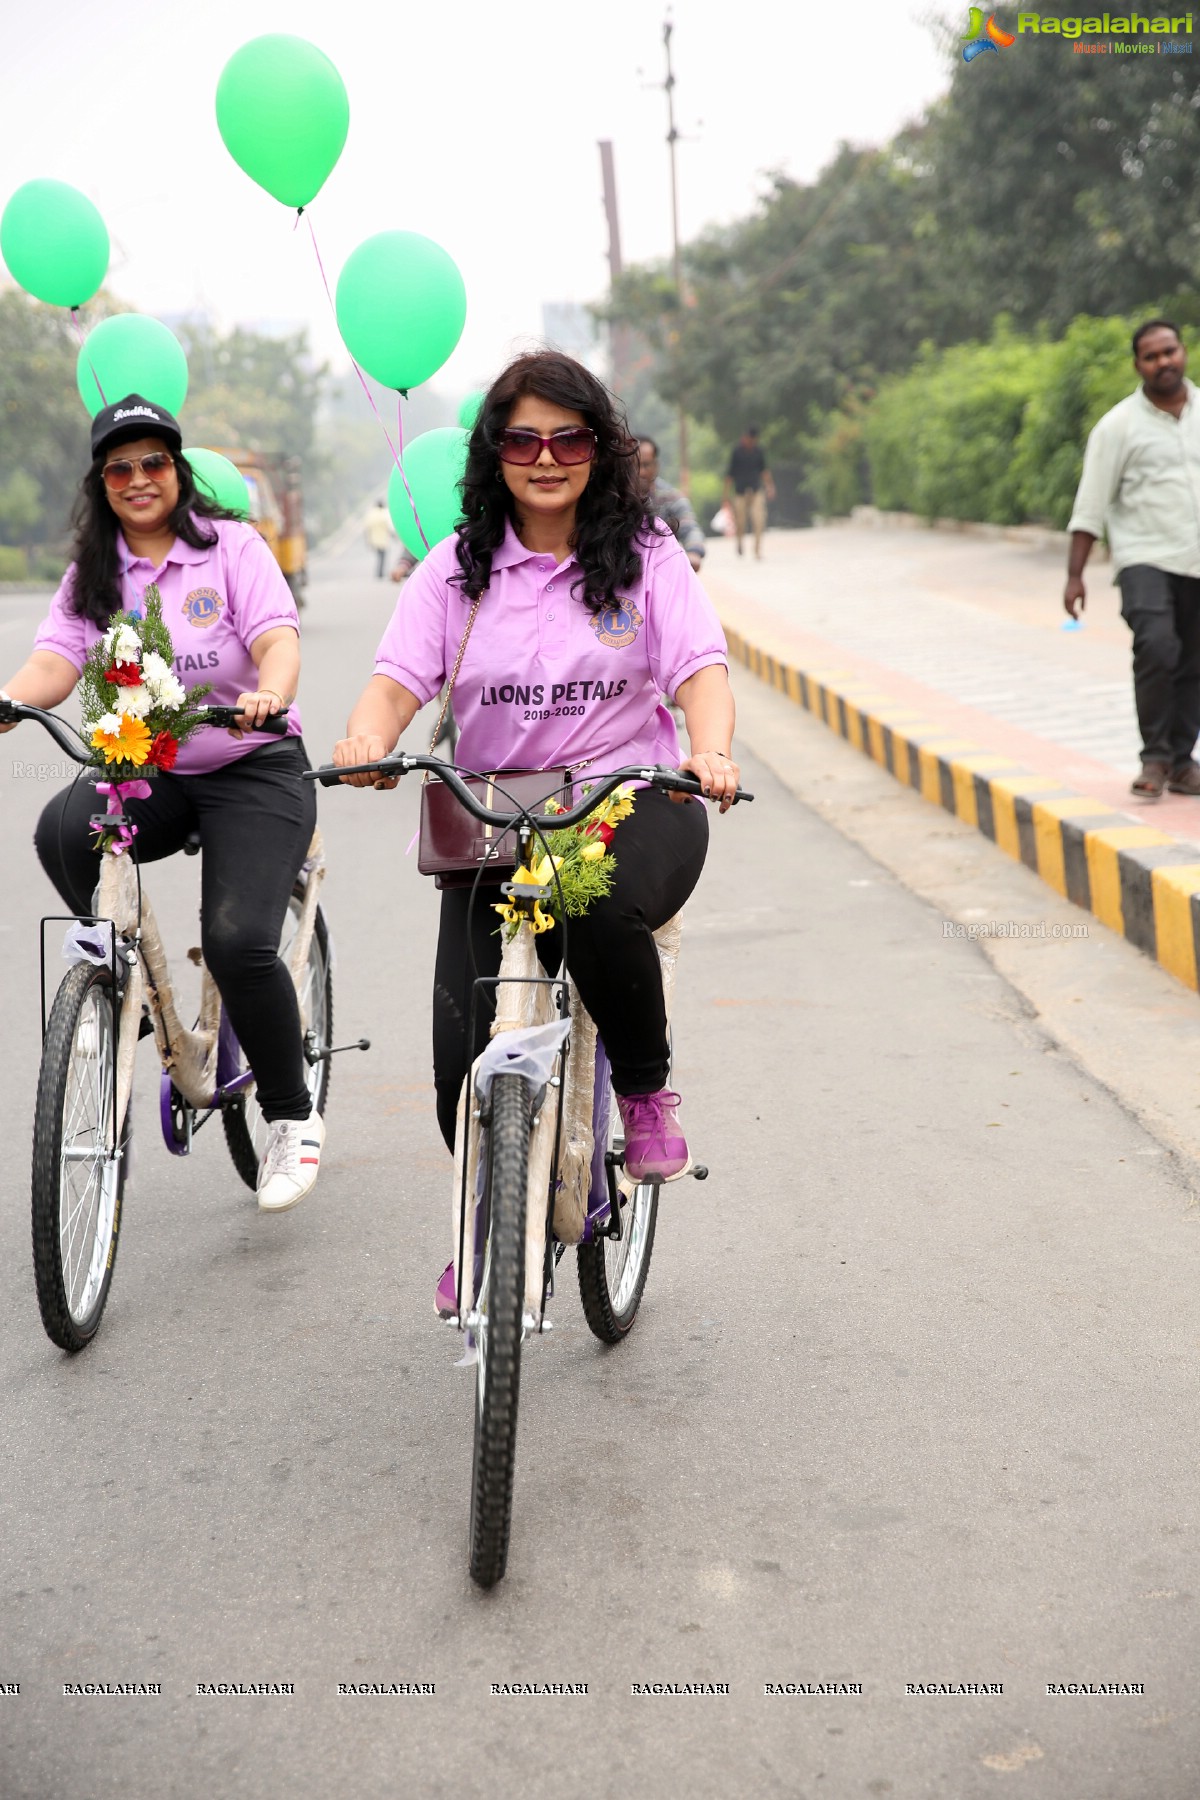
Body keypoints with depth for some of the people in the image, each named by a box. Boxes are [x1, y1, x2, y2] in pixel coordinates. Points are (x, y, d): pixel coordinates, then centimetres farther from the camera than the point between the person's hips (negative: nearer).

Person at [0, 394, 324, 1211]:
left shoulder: (232, 546, -2)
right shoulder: (93, 573, 8)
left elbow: (278, 640, -17)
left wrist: (267, 693, -40)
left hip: (252, 770, -3)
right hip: (145, 770, 3)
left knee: (237, 940, -21)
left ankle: (293, 1118, 0)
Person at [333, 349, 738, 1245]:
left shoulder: (646, 556, 5)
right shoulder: (459, 567, 7)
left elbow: (701, 667, -7)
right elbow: (399, 677, -4)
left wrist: (711, 751, -30)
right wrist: (369, 738, -28)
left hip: (632, 803, -2)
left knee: (600, 911, -39)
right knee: (468, 1062, -8)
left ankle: (648, 1087, -8)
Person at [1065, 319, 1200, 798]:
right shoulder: (1118, 425, -3)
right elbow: (1090, 506, -4)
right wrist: (1075, 575, -9)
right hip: (1146, 557, -4)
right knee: (1157, 649, -21)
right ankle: (1154, 758, -10)